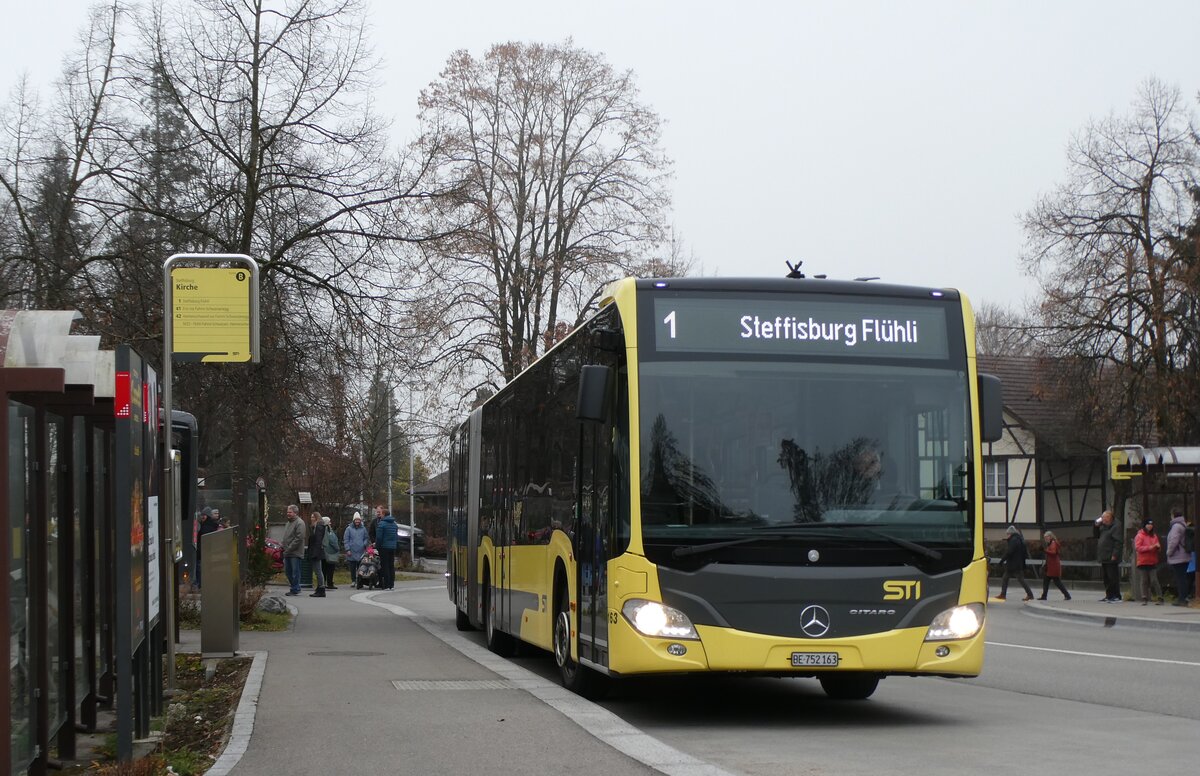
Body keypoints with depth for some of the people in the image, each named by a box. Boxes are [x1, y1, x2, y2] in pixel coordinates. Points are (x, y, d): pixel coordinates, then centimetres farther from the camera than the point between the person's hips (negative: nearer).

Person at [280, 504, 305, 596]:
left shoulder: (299, 523, -11)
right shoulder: (289, 522, 18)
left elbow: (299, 538, -18)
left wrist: (289, 549, -18)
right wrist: (281, 543, 10)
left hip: (295, 553, -9)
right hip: (287, 553, 9)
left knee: (295, 572, -4)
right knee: (287, 571, 13)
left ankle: (295, 590, 1)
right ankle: (294, 587, 23)